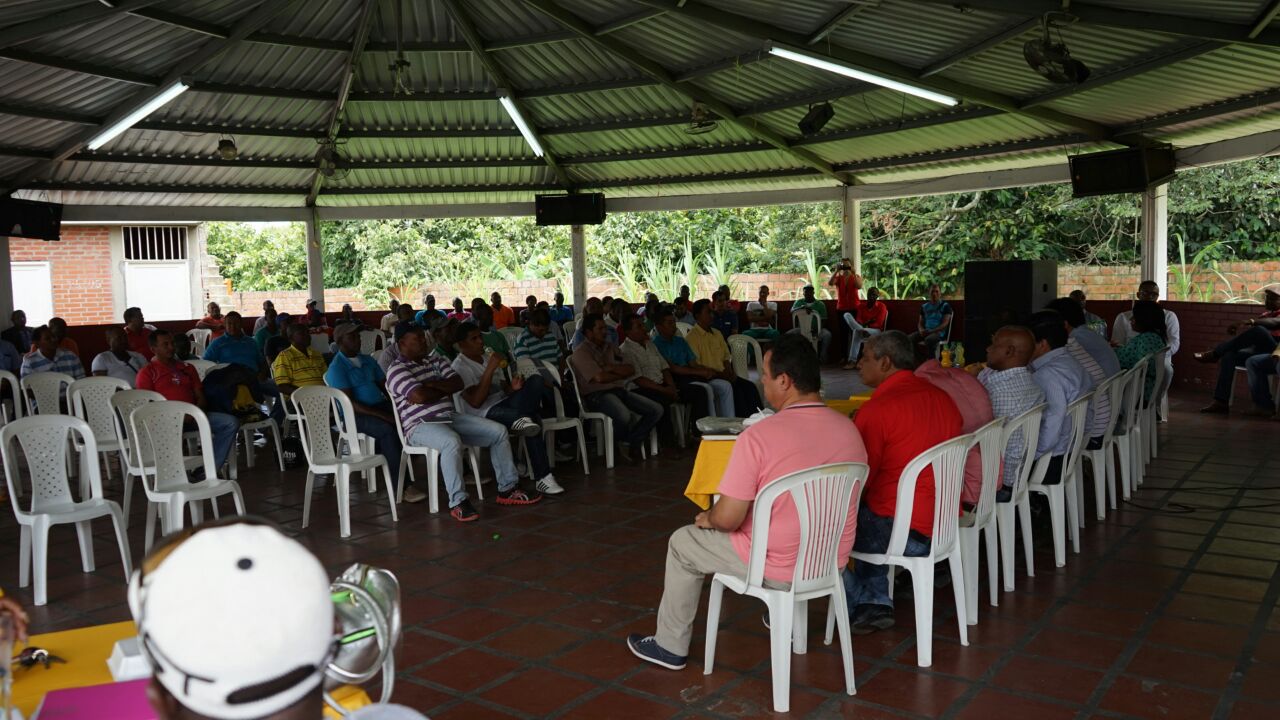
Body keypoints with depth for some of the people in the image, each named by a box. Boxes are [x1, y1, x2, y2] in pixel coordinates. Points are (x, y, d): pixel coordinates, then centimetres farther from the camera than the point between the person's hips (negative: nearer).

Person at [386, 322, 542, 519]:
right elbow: (420, 396, -21)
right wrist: (444, 390, -3)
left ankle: (507, 489, 5)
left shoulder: (435, 360, 17)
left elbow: (458, 383, 5)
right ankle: (458, 502, -33)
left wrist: (431, 385, -10)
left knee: (498, 431, -2)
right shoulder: (397, 370, -6)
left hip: (450, 418, 8)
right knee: (452, 441, -40)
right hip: (420, 426, -8)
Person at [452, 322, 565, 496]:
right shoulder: (459, 367, -6)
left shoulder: (488, 357, 20)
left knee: (536, 380, -21)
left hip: (505, 404, 8)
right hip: (485, 414, -8)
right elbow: (476, 402, -17)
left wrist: (513, 387, -6)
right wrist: (490, 369, -20)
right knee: (532, 425, -32)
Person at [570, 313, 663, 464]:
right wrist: (621, 374, 1)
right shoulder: (581, 353, -4)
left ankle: (632, 442, -1)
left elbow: (631, 370, 10)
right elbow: (600, 378, -16)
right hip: (597, 395, -7)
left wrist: (612, 368, -8)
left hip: (618, 390, 8)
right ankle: (621, 442, -1)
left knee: (656, 409, -8)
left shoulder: (611, 347, 18)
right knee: (624, 415, -36)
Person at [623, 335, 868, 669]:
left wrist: (708, 518, 5)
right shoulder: (851, 430, -5)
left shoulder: (757, 436, -24)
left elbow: (728, 519, -20)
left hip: (780, 568, -6)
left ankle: (670, 647, 31)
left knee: (682, 543, 17)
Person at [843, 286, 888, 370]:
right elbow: (858, 319, 0)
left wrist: (865, 325, -22)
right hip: (862, 328, 5)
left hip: (875, 331, -5)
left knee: (857, 332, -39)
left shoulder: (882, 306, -2)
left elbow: (878, 324, -10)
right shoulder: (861, 305, 10)